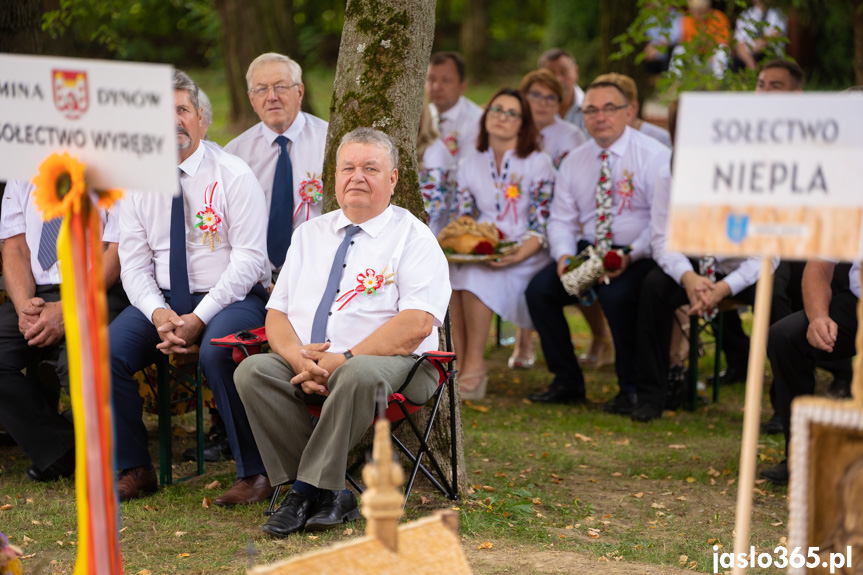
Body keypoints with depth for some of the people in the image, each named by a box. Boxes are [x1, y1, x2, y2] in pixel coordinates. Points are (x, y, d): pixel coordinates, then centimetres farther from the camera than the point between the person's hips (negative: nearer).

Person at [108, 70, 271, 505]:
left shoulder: (232, 174, -5)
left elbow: (249, 257, -10)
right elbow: (133, 264, 6)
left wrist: (200, 317, -20)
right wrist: (158, 312, -15)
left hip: (230, 298, -4)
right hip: (162, 300, 5)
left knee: (217, 351, -36)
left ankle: (253, 473, -22)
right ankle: (133, 469, -5)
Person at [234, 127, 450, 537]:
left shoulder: (413, 238, 2)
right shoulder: (309, 234, 18)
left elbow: (417, 323, -12)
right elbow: (277, 312, 13)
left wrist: (344, 359, -19)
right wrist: (299, 358, -11)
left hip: (389, 364, -5)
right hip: (305, 363, 5)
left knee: (360, 374, -39)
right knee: (252, 371, -25)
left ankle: (308, 489, -26)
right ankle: (330, 496, -22)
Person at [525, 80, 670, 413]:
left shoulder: (654, 156, -6)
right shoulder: (574, 163, 12)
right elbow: (561, 219, 11)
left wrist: (632, 256, -26)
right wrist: (563, 255, -11)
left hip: (639, 256, -6)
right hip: (588, 251, 6)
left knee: (617, 295, -35)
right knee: (539, 290, -15)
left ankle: (631, 387, -16)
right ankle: (567, 382, -1)